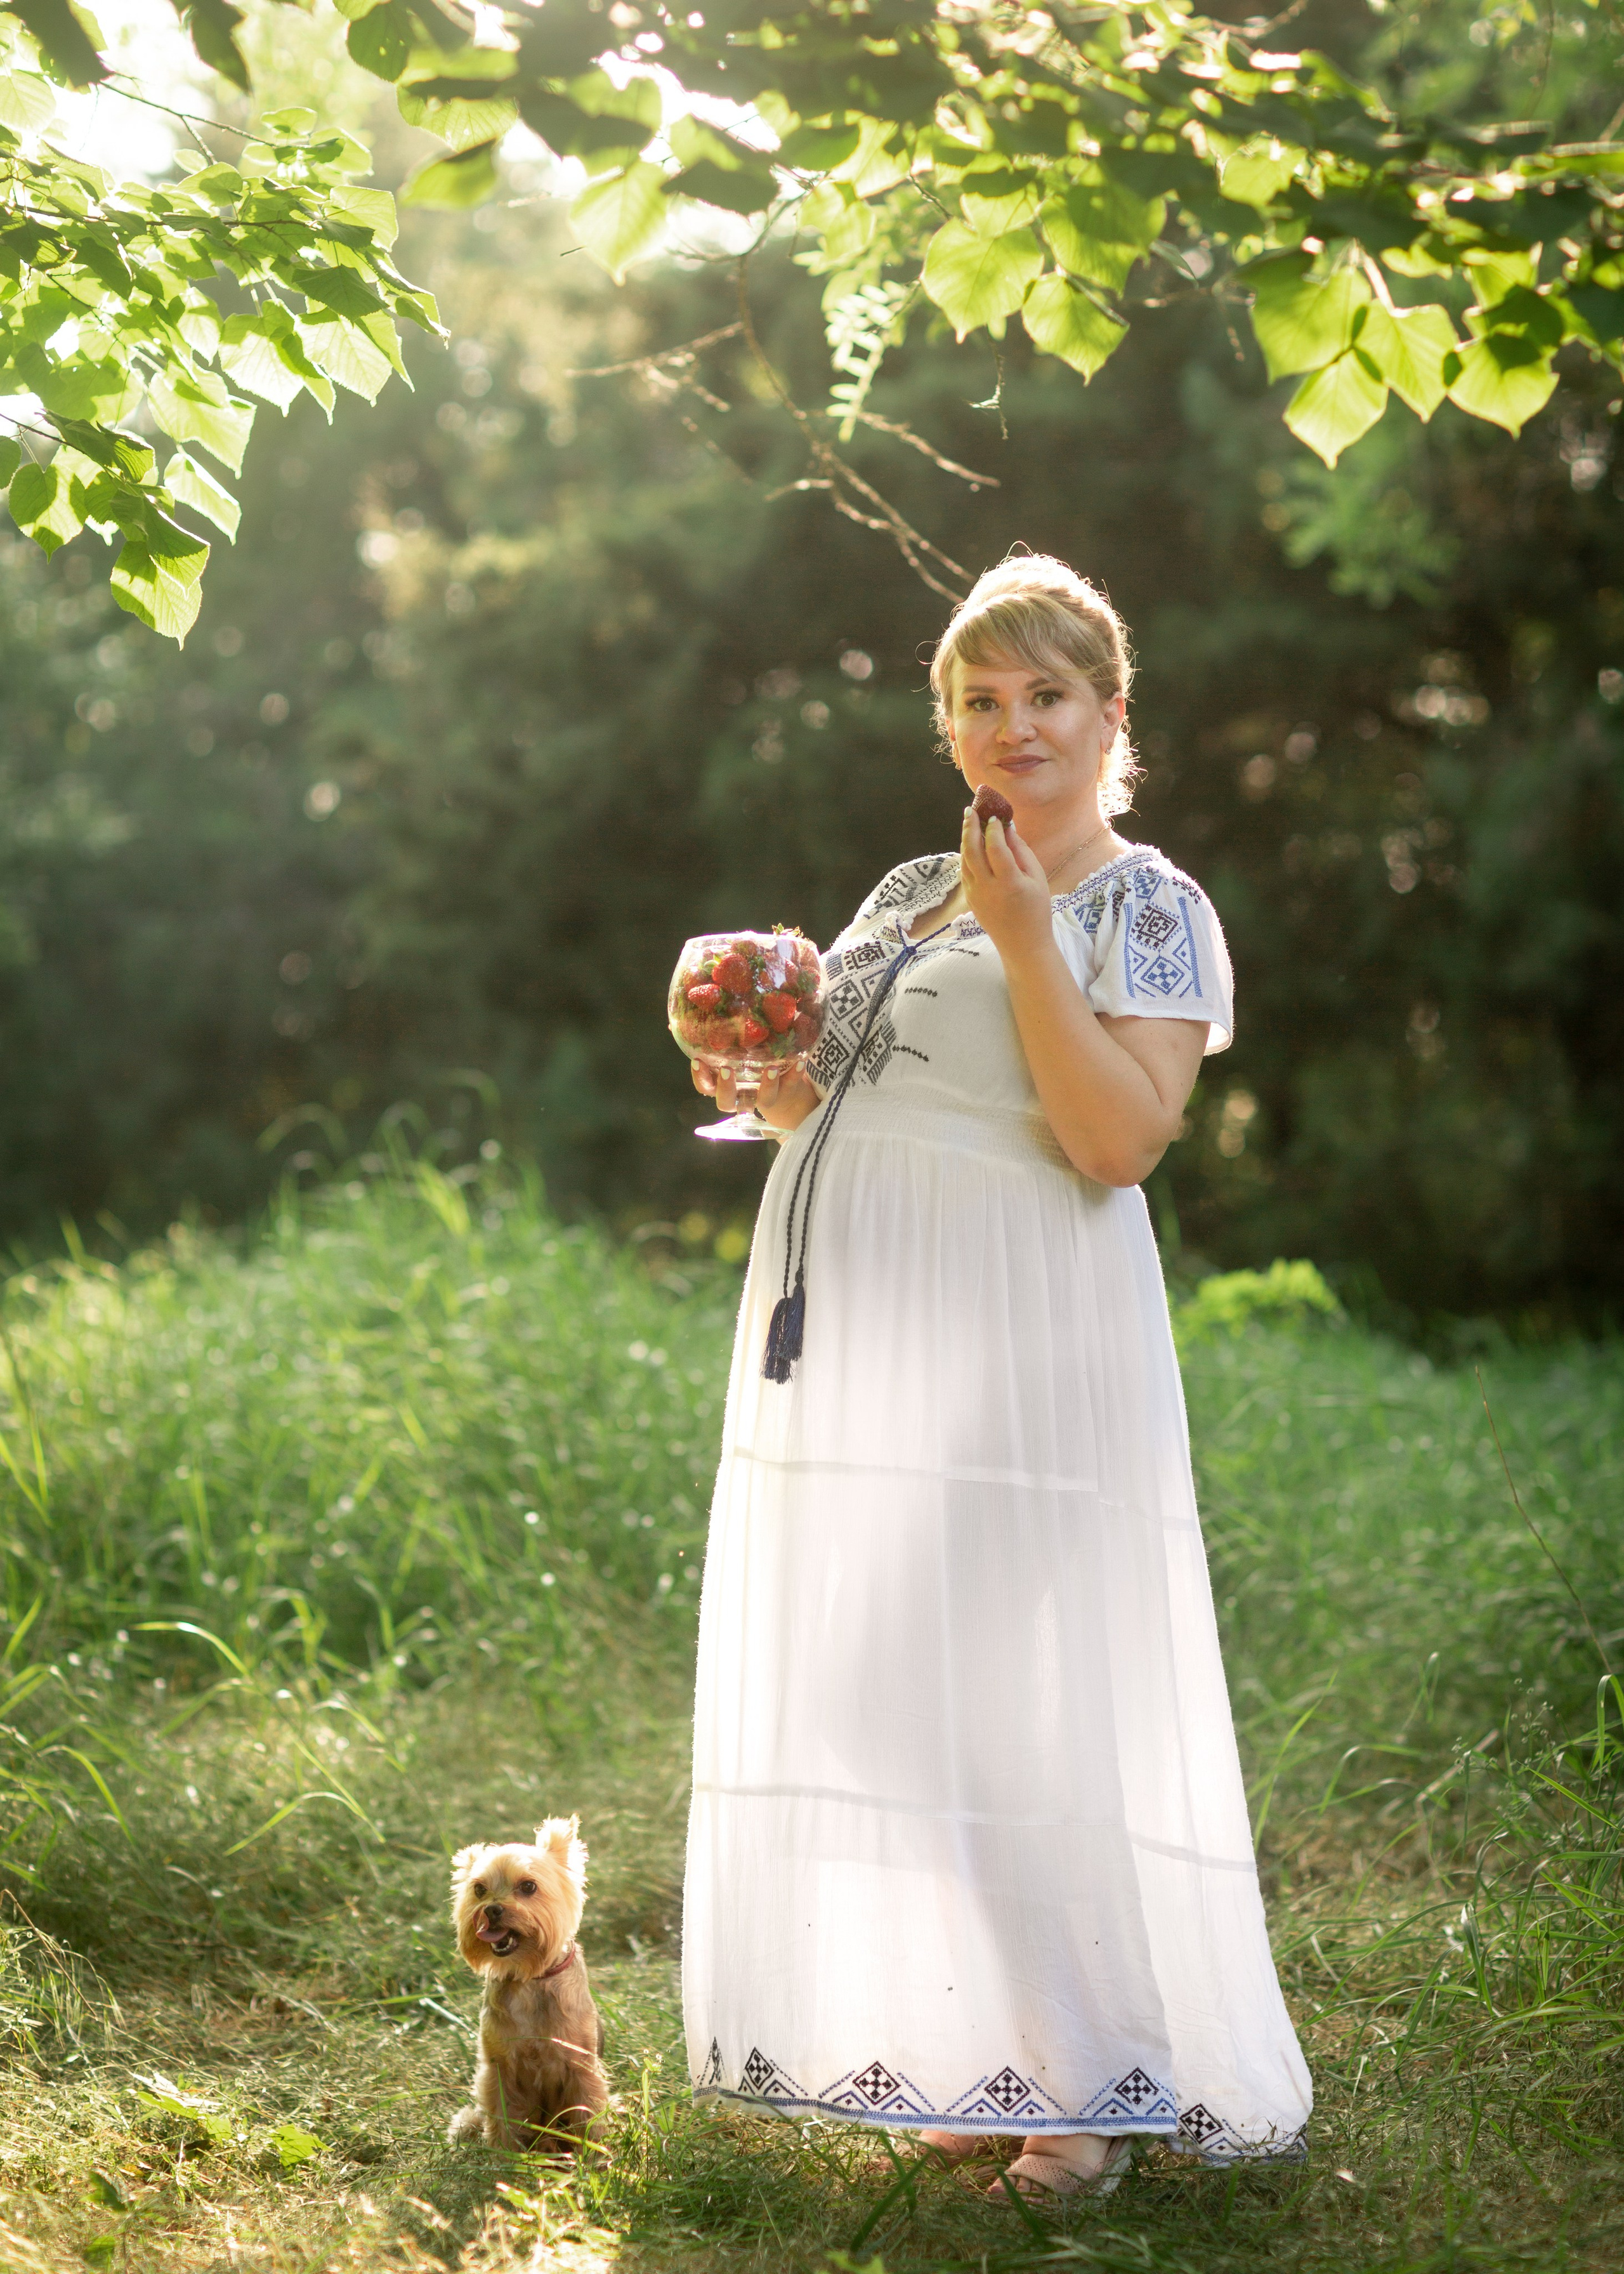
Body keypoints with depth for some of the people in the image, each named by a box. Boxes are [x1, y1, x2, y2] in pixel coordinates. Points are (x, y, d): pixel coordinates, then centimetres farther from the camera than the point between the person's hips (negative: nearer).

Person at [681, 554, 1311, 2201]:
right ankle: (975, 2057, 19)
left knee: (1033, 1697, -8)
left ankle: (1103, 2078, 6)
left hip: (1018, 1353, -7)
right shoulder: (906, 896, 18)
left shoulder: (1147, 910, -1)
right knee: (875, 1688, 7)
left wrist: (1027, 942, -16)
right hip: (852, 1343, 7)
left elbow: (1120, 1141, -15)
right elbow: (821, 1105, 25)